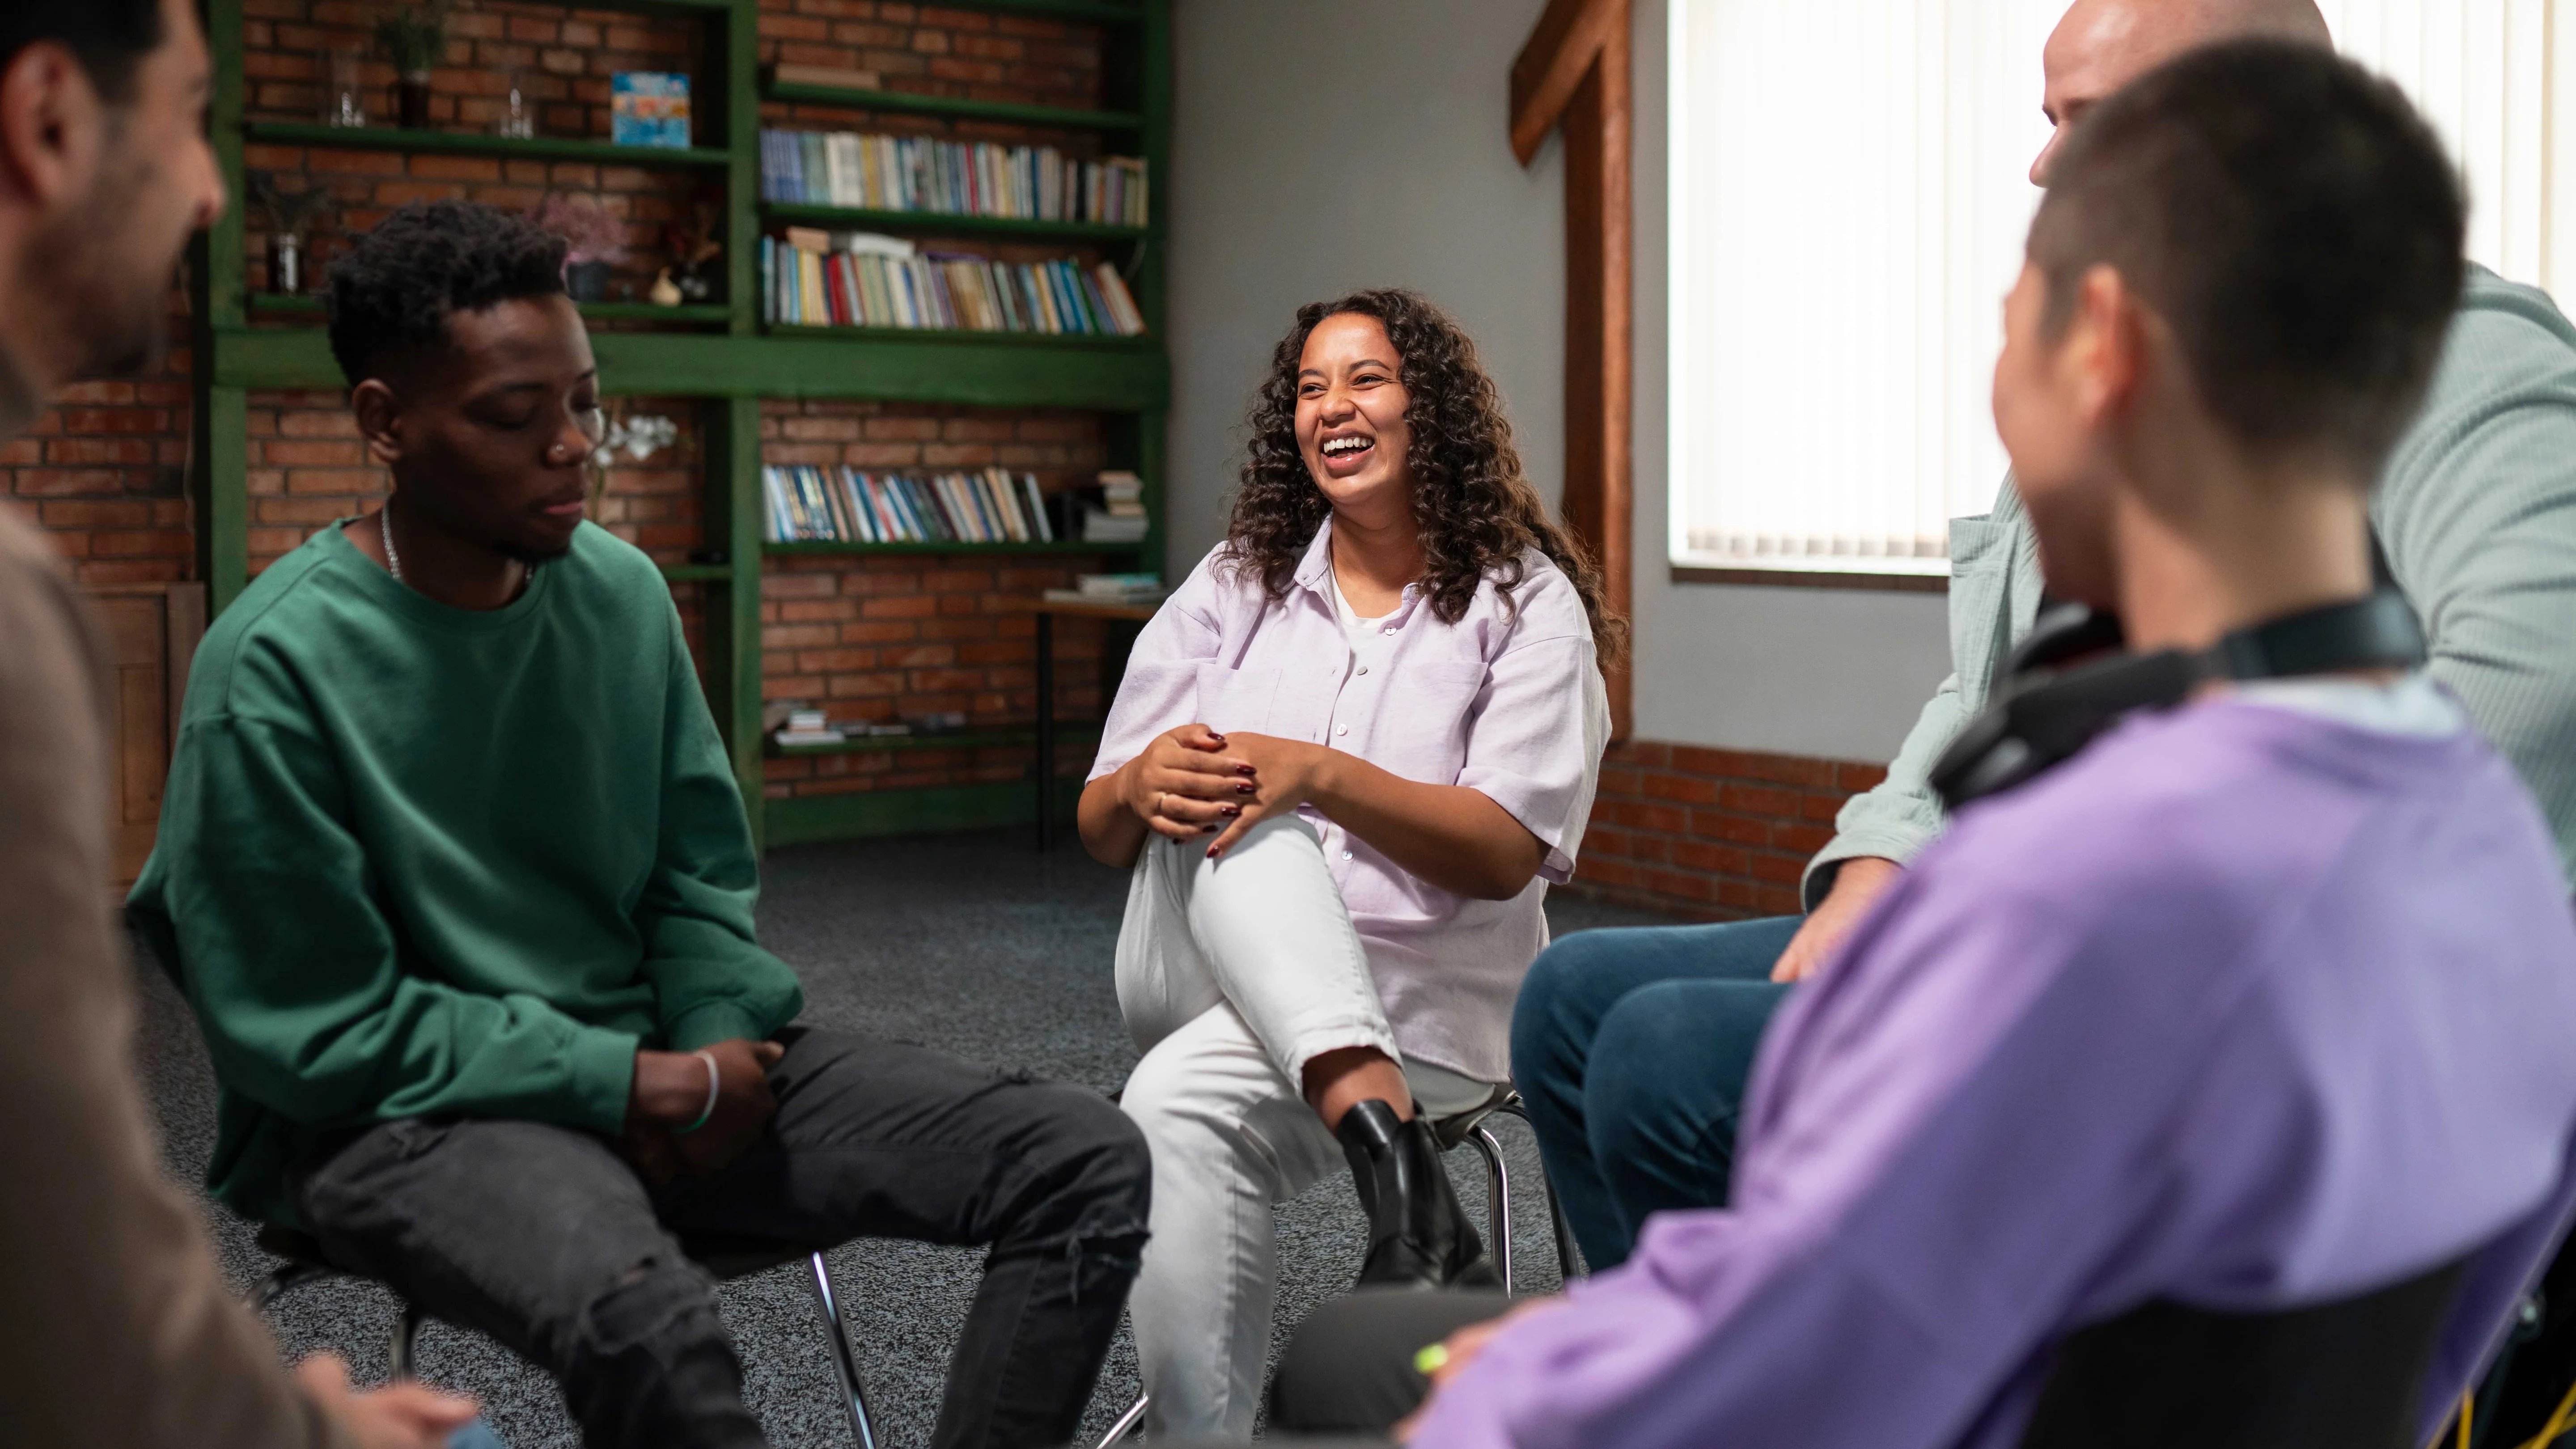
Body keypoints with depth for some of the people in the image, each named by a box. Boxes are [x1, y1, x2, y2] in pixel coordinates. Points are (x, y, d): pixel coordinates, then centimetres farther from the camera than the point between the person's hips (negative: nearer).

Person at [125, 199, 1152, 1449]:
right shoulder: (276, 665, -13)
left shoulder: (622, 591, 4)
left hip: (660, 1068, 6)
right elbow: (315, 1030, -12)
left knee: (1091, 1161, -8)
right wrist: (627, 1085, -17)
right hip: (403, 1112, -5)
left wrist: (722, 1046, -7)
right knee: (640, 1314, -41)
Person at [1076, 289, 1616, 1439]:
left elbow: (1509, 853, -11)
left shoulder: (1527, 603, 2)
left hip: (1415, 1002, -4)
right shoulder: (1238, 586, 14)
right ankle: (1388, 1147, -46)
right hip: (1204, 971, 4)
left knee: (1181, 1106, -34)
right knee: (1224, 811, -31)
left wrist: (1319, 775, -25)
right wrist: (1143, 787, -15)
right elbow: (1100, 831, 11)